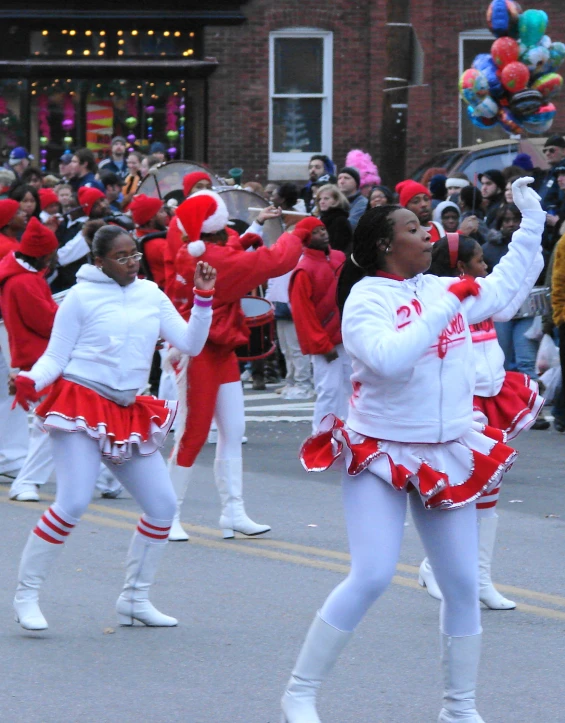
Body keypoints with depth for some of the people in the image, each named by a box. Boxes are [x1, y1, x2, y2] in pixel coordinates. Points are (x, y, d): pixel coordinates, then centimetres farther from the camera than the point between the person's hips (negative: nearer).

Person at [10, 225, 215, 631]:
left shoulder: (151, 296, 10)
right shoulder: (82, 296, -3)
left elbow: (190, 344, 6)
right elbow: (56, 357, -3)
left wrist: (204, 299, -4)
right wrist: (30, 380, -22)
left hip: (128, 413, 6)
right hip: (81, 405, -6)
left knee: (162, 504, 3)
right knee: (73, 502, -19)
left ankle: (135, 598, 17)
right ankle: (26, 596, -9)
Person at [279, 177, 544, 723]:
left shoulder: (444, 288, 7)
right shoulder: (367, 298, -12)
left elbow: (503, 287, 25)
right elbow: (389, 358, -30)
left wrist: (532, 222, 23)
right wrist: (447, 306, -25)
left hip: (446, 455, 6)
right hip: (382, 453, -6)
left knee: (463, 586, 6)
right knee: (371, 577, -17)